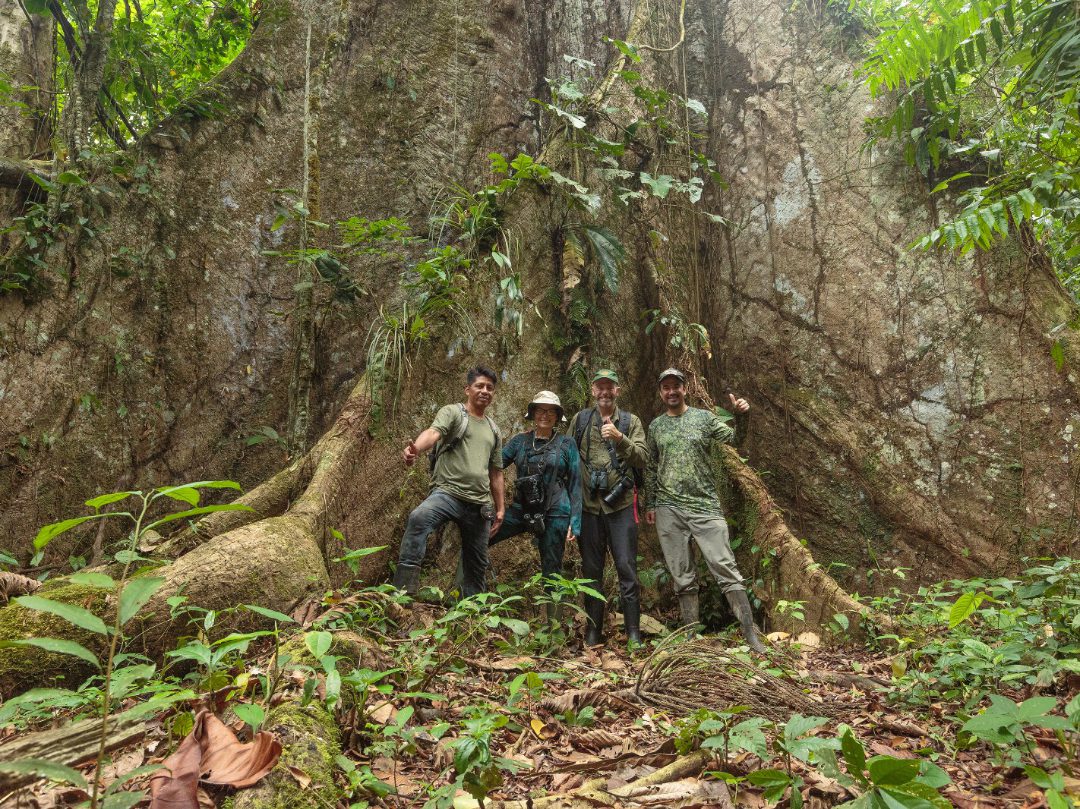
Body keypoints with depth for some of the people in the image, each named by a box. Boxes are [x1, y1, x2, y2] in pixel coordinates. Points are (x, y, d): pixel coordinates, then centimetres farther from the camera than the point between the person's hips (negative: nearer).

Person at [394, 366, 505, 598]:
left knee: (477, 565, 10)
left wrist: (500, 507, 20)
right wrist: (416, 448, -41)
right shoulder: (452, 413, 3)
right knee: (418, 518, -36)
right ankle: (404, 590, -36)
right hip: (448, 492, -6)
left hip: (480, 504, 6)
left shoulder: (493, 429, 20)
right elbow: (433, 432, -19)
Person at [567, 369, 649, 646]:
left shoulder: (631, 421, 5)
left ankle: (634, 633, 9)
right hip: (588, 506, 2)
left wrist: (619, 437, -21)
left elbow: (642, 459, -5)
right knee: (591, 569, 9)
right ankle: (593, 631, 20)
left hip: (621, 505, -1)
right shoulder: (580, 420, 8)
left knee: (627, 568, -1)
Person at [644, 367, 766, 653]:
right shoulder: (656, 425, 12)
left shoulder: (704, 417, 5)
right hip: (668, 511, 2)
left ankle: (750, 634, 1)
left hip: (705, 506, -2)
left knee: (726, 570, -6)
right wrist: (650, 505, 15)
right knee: (682, 578, 7)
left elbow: (734, 438, -7)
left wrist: (741, 415, -26)